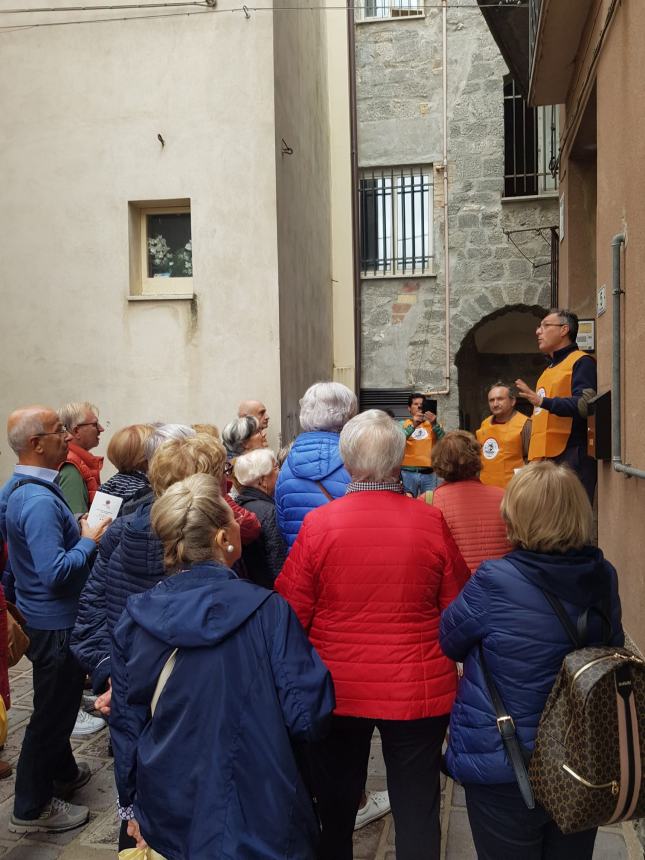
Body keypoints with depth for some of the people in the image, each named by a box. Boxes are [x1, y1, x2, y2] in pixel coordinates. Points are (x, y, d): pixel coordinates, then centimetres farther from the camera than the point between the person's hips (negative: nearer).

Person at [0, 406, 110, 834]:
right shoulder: (39, 501, -28)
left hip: (44, 616, 10)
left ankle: (63, 772, 45)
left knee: (57, 702, 26)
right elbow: (56, 573, -32)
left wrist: (76, 531, 6)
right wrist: (90, 541, -20)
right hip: (57, 622, -10)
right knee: (52, 710, 6)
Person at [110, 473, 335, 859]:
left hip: (169, 817, 4)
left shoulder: (135, 618, -9)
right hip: (256, 813, -3)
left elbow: (126, 722, 0)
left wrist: (133, 804, 13)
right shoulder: (268, 611, -21)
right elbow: (308, 716, -19)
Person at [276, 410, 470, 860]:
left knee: (336, 805, 21)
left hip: (338, 688, 1)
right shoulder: (431, 522, -12)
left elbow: (292, 612, -7)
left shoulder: (319, 523, -14)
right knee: (417, 809, 16)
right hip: (419, 689, 0)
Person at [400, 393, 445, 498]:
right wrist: (413, 425, -24)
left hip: (429, 473, 1)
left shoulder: (434, 424, 10)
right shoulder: (403, 424, 6)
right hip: (408, 473, -1)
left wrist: (434, 425, -20)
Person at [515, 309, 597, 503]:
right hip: (544, 458, 9)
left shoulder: (581, 362, -3)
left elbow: (584, 404, -19)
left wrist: (543, 401, -28)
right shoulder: (550, 368, 24)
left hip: (570, 457, -9)